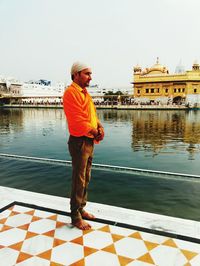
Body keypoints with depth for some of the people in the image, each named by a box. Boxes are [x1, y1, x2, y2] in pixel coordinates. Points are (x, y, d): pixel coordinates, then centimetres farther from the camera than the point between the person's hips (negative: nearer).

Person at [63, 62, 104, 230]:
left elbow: (93, 115, 16)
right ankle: (76, 217, 17)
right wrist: (96, 134, -9)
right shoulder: (71, 92, -15)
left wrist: (100, 127, -3)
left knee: (86, 178, 17)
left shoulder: (85, 93, 15)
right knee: (79, 180, 1)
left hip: (90, 140, 9)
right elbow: (78, 121, -22)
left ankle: (81, 209, 33)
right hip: (80, 141, -9)